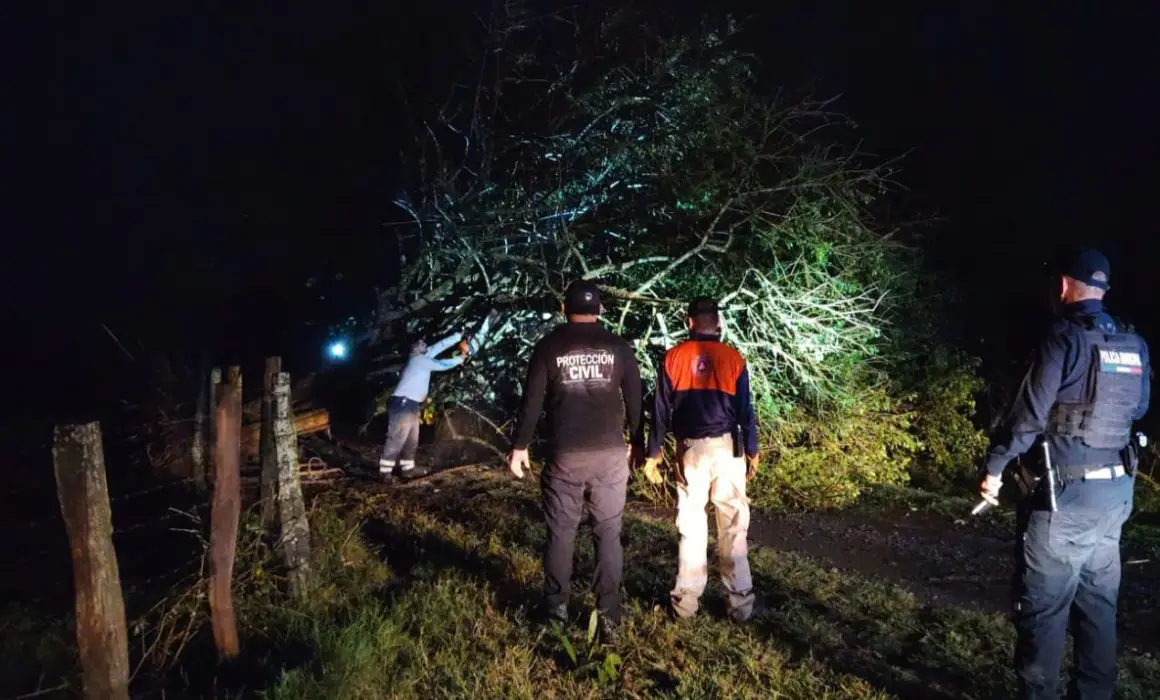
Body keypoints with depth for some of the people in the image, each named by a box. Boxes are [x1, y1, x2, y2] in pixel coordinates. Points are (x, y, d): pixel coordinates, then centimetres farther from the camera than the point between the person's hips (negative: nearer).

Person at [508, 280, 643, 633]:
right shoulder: (618, 347, 2)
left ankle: (557, 605, 19)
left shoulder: (548, 346, -1)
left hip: (564, 455, -1)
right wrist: (637, 443, 17)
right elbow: (634, 399, 5)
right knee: (608, 532, 8)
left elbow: (532, 401, -1)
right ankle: (609, 613, 9)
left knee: (561, 532, 11)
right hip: (610, 453, 1)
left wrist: (520, 446, 7)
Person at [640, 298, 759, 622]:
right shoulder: (733, 358, -2)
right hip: (727, 447, 0)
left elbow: (661, 409, 1)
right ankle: (740, 601, 10)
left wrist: (653, 453, 8)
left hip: (691, 448, 1)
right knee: (733, 525, 6)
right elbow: (745, 410, -1)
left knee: (691, 525, 8)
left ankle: (687, 600, 14)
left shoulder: (674, 357, -1)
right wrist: (752, 451, 10)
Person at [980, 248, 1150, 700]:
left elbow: (1029, 413, -16)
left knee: (1043, 607, 0)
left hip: (1066, 494, -7)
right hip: (1116, 491, 7)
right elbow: (1137, 409, 20)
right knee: (1098, 603, 16)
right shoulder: (1135, 346, 7)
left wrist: (994, 467, -7)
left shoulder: (1064, 338, -14)